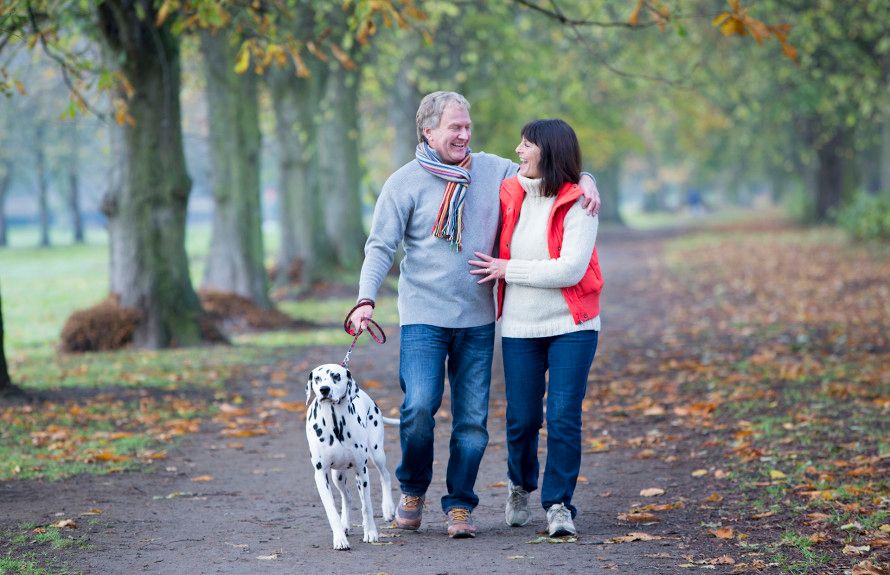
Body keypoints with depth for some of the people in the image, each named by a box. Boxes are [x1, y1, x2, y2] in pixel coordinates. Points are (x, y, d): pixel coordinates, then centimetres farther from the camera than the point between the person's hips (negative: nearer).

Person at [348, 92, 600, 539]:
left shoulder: (490, 170, 7)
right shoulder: (405, 182, -1)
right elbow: (380, 246, -4)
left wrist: (585, 180, -4)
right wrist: (366, 299, -17)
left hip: (477, 319, 3)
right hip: (423, 317, -3)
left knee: (472, 418, 2)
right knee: (419, 406, -15)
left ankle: (459, 505, 14)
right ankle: (412, 489, 9)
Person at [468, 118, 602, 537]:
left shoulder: (577, 204, -9)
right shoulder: (509, 195, 5)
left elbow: (570, 269, -18)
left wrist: (507, 270, -12)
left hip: (571, 328, -3)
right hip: (519, 329, 3)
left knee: (564, 417, -8)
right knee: (522, 419, 5)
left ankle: (558, 504, 5)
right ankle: (520, 484, 33)